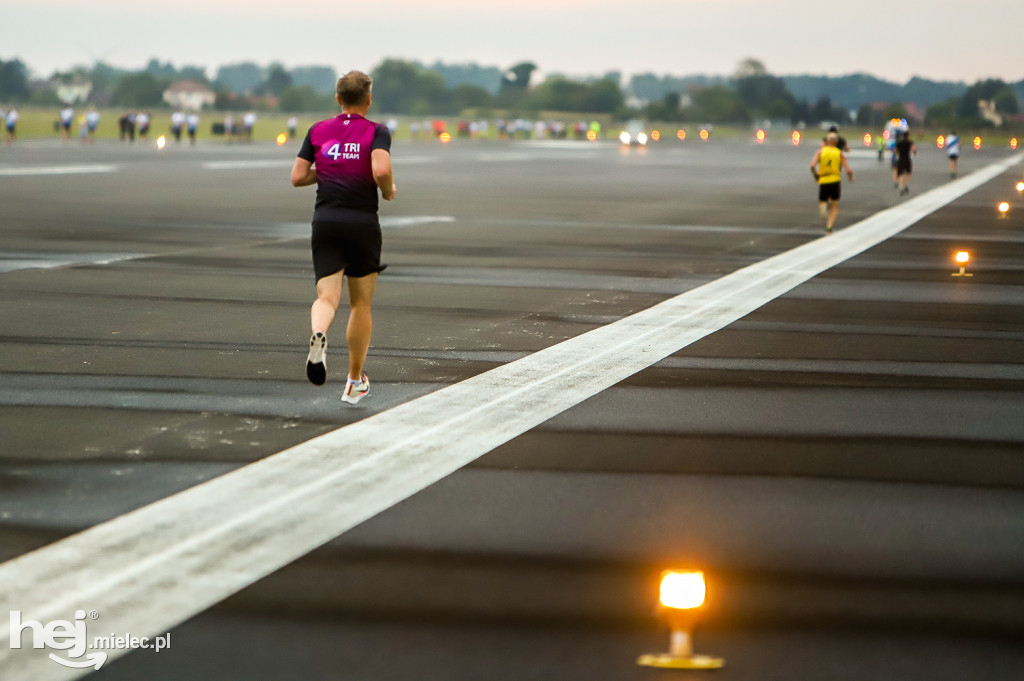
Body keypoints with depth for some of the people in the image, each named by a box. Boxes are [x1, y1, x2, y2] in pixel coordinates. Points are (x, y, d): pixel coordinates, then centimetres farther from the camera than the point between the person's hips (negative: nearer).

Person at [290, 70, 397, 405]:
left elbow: (297, 177, 7)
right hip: (362, 223, -2)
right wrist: (389, 191, 1)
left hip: (325, 222, 2)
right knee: (361, 303, 13)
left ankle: (318, 335, -41)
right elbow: (381, 171, -19)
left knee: (327, 297, -5)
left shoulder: (318, 131, 8)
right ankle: (355, 382, 20)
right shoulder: (377, 132, -3)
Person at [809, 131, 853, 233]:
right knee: (834, 207, 13)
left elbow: (812, 165, -13)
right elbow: (848, 170, -6)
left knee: (822, 201, 18)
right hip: (835, 181, 0)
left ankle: (823, 206, -21)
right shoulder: (840, 154, 1)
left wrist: (815, 175, 4)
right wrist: (851, 177, 16)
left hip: (823, 182, 0)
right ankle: (829, 227, -4)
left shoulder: (820, 151, 2)